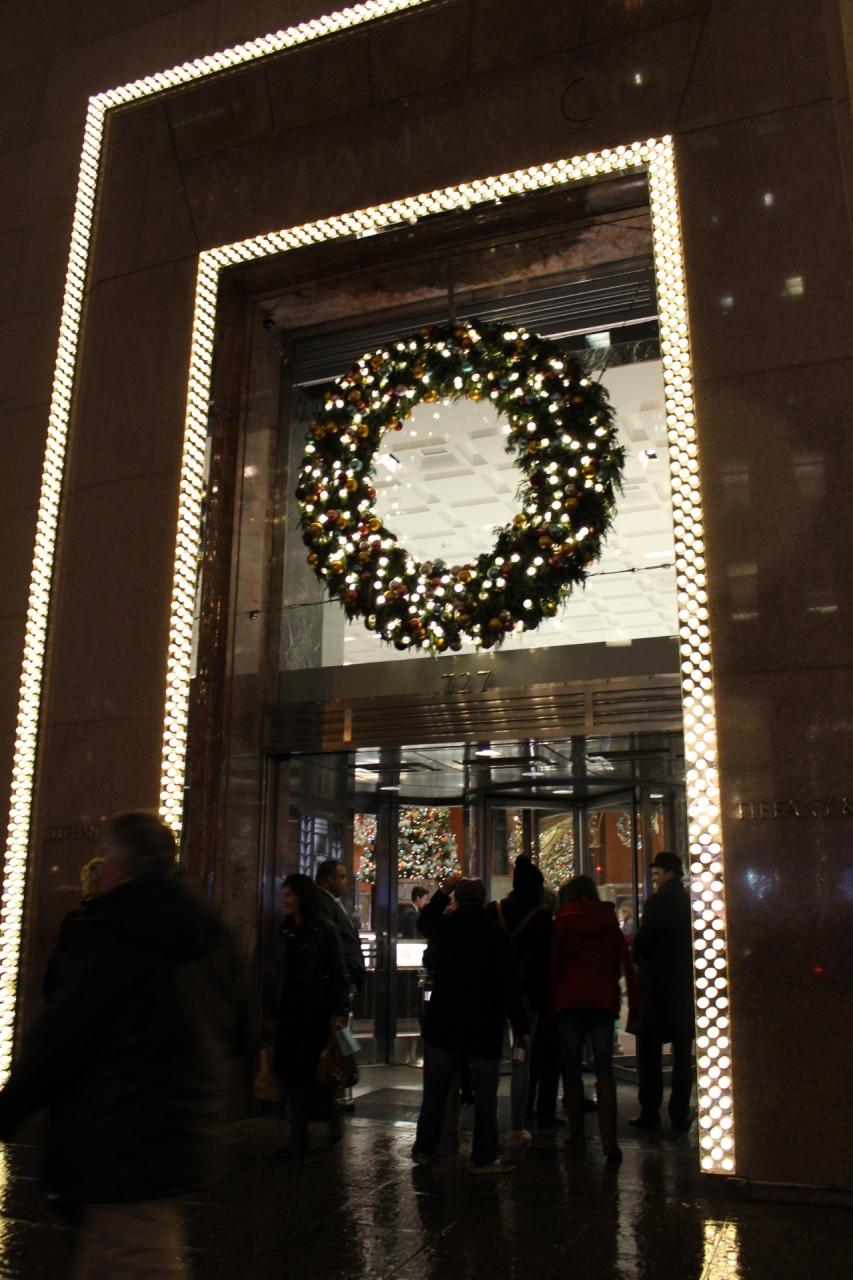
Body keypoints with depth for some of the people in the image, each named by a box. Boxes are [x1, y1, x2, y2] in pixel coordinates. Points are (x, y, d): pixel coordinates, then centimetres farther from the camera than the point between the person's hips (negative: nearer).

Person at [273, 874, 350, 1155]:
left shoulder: (324, 930, -7)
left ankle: (333, 1116, 19)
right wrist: (274, 1010, 11)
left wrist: (338, 1012, -14)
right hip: (289, 1011, 6)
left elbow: (339, 974, -8)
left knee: (308, 1071, -3)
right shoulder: (286, 931, 9)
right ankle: (298, 1136, 18)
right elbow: (281, 974, 12)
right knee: (289, 1071, 5)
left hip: (315, 1012, -5)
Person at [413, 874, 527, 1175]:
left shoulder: (443, 928, -3)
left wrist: (442, 891, 27)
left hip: (443, 1023, 3)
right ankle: (483, 1157, 10)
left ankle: (424, 1149, 22)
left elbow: (425, 919, 23)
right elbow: (509, 985, -10)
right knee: (485, 1095, 6)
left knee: (435, 1091, 13)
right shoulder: (497, 935, -11)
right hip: (485, 1026, -3)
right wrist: (519, 1026, -4)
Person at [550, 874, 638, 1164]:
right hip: (603, 998, 1)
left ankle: (577, 1133, 15)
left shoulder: (563, 921, 3)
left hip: (570, 998, -1)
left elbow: (554, 963, 2)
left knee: (572, 1067, 11)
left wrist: (551, 1000, 7)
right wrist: (634, 1000, 5)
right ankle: (609, 1140, -12)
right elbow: (625, 962, 4)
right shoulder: (609, 920, 7)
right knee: (604, 1069, -1)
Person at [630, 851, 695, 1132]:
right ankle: (680, 1114, 13)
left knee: (649, 1052, 5)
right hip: (685, 985, 5)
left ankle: (650, 1113, 6)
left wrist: (637, 958, 4)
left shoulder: (656, 903, -13)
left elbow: (641, 943, -14)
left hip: (656, 985, -5)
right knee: (682, 1054, 10)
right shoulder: (691, 902, 3)